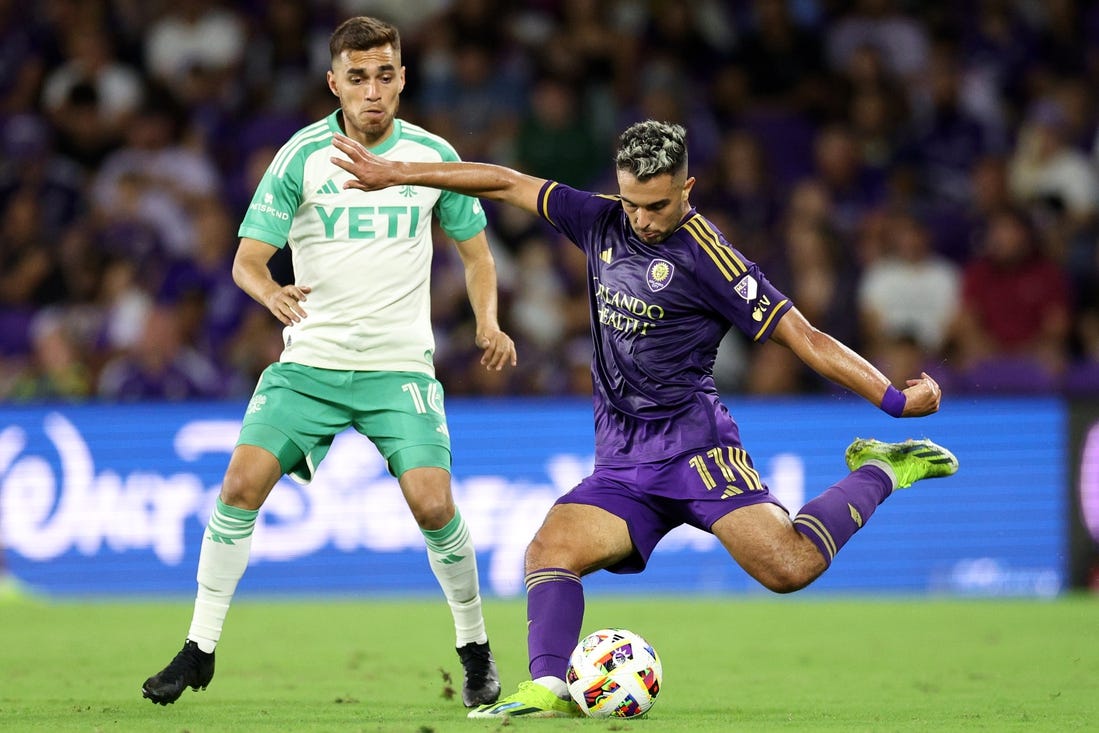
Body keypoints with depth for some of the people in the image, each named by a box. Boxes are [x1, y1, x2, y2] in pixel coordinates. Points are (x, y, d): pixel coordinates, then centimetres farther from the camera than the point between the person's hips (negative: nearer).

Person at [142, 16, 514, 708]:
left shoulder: (434, 155, 1)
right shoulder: (302, 156, -4)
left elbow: (475, 251, 12)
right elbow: (247, 259, -6)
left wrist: (489, 323, -6)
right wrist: (271, 293, -29)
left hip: (401, 365, 0)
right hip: (310, 361, 0)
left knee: (434, 505, -17)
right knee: (241, 486, -13)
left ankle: (476, 651, 5)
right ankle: (200, 650, 0)